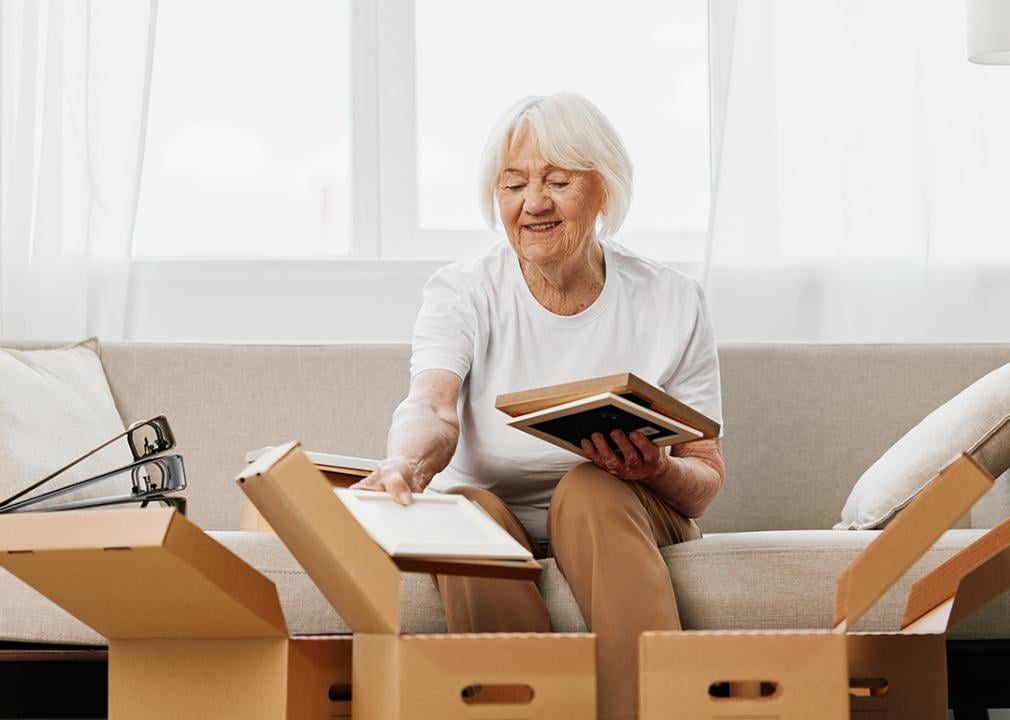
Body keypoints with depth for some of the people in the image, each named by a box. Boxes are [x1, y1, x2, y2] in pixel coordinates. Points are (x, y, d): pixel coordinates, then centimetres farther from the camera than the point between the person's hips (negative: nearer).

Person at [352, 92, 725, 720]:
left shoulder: (672, 303, -3)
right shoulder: (463, 293, -3)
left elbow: (707, 480, -4)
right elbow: (432, 408, -24)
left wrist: (657, 472, -28)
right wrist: (407, 464, -48)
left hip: (624, 516, 0)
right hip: (493, 518, 1)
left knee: (590, 489, -33)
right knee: (466, 508, -32)